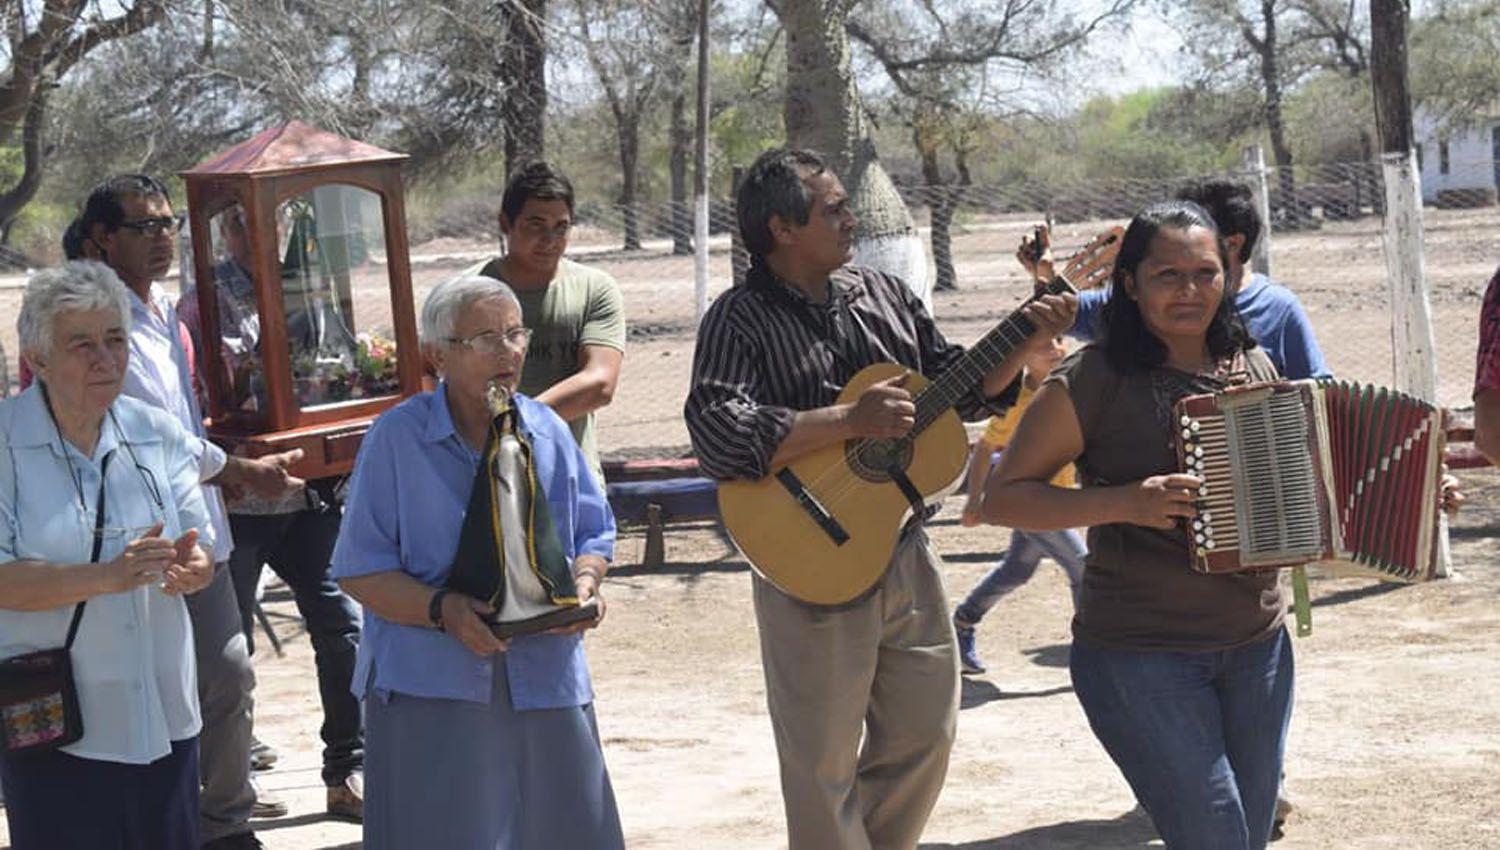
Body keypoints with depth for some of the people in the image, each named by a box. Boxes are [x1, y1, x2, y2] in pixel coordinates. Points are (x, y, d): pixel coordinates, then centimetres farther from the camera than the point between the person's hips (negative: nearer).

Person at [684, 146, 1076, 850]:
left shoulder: (884, 294, 9)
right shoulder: (739, 319, -12)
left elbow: (962, 388, 16)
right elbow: (719, 437, -27)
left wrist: (1027, 344, -1)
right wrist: (851, 419, -26)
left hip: (904, 550, 7)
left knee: (926, 733, 16)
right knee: (825, 766, 3)